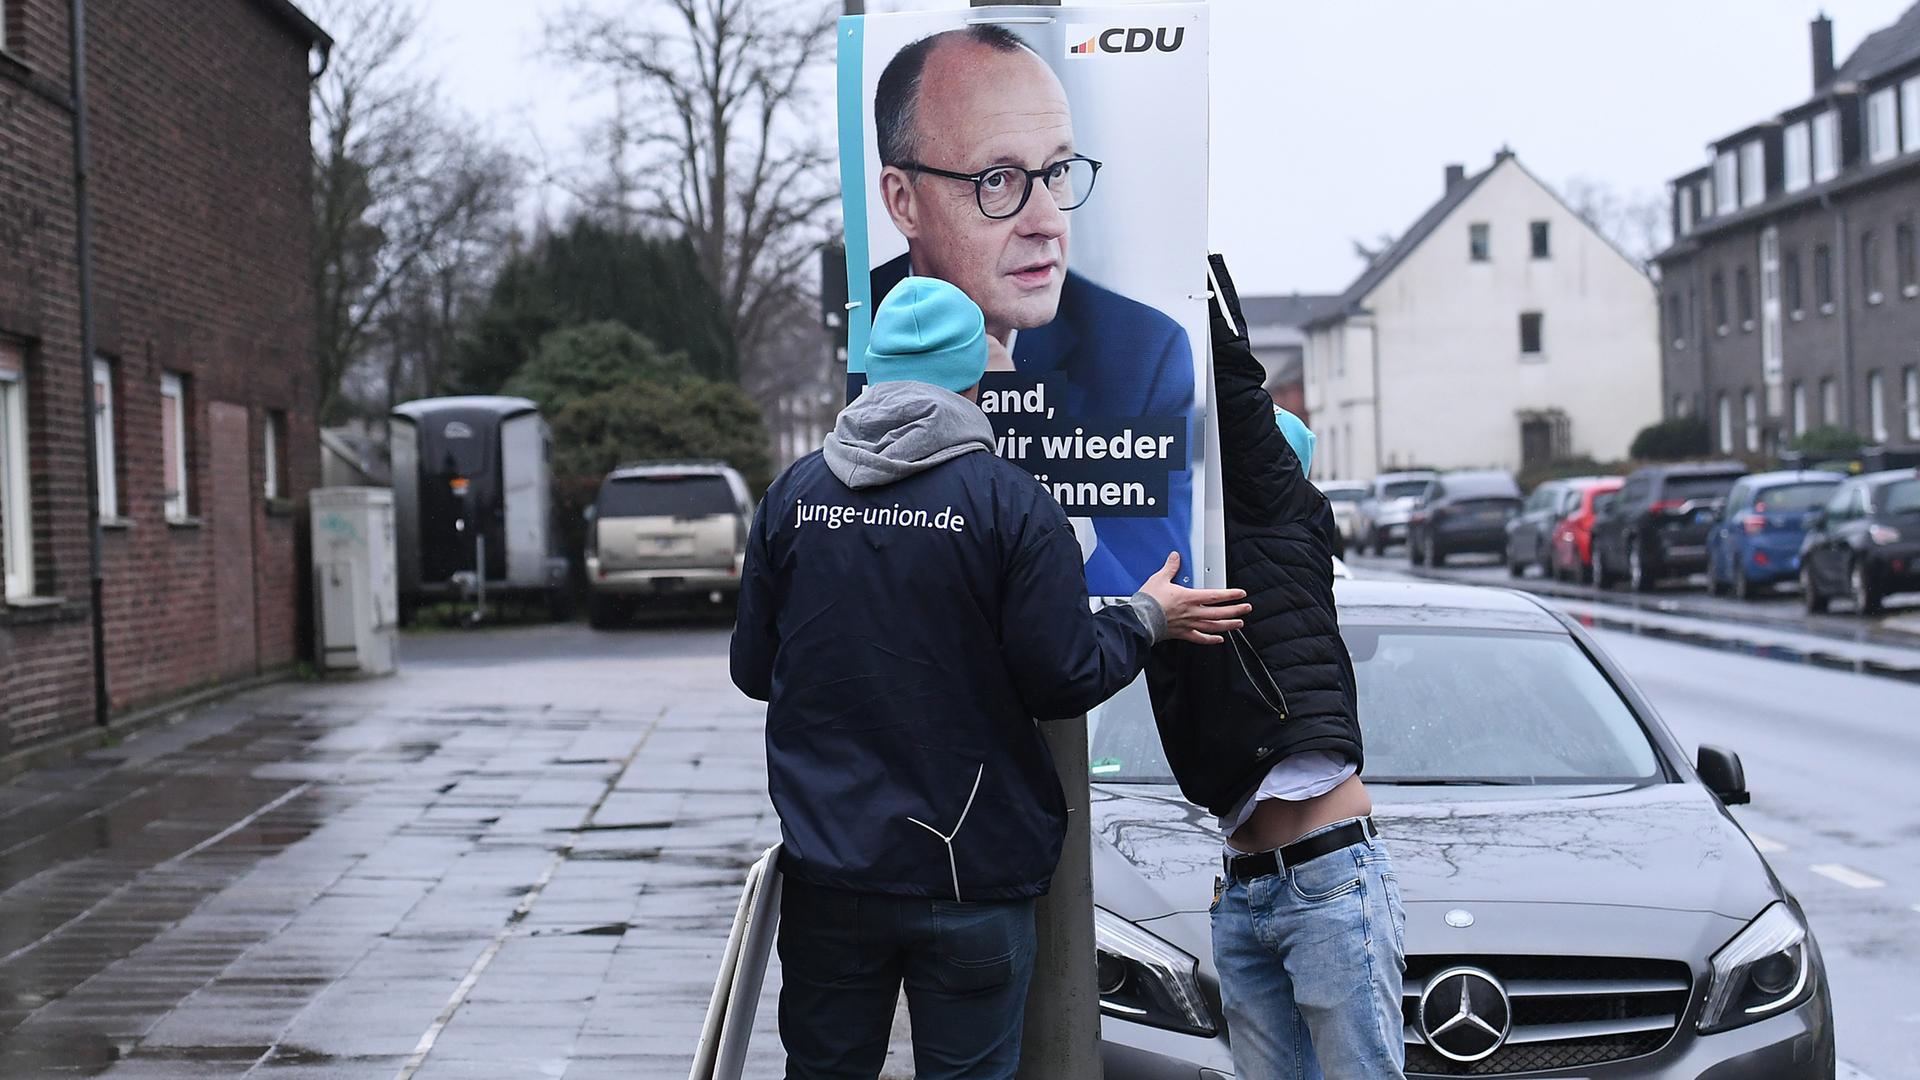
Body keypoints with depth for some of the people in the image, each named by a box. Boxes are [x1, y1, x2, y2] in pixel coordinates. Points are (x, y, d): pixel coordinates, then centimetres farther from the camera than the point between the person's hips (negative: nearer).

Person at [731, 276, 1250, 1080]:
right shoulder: (1012, 504, -9)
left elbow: (753, 670, 7)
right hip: (970, 875, -3)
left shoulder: (793, 494, 1)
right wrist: (1148, 620, 8)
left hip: (828, 870, 3)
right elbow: (1062, 680, -11)